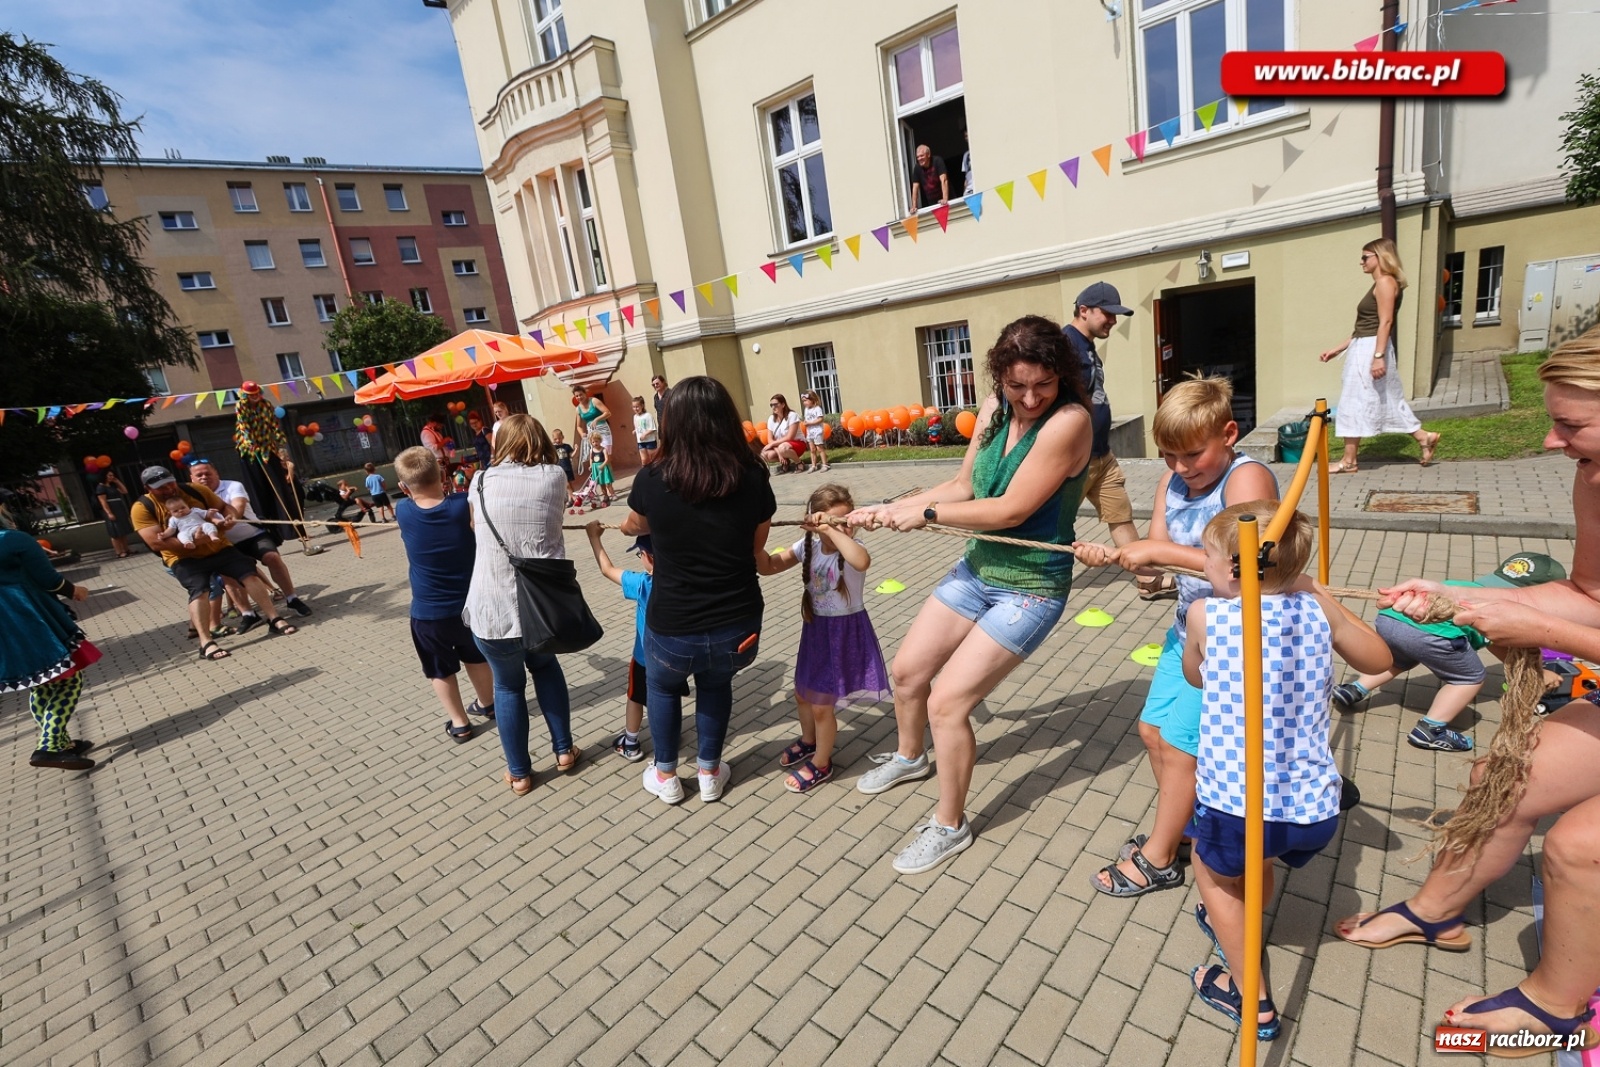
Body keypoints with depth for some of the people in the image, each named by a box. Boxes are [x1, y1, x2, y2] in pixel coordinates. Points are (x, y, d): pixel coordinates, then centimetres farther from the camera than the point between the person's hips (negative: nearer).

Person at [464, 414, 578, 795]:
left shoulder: (481, 481, 1)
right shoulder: (554, 476, 0)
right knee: (545, 665, 30)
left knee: (508, 685, 21)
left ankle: (519, 774, 33)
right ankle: (564, 750, 35)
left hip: (494, 611, -1)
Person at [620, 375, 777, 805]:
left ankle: (666, 776, 45)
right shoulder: (752, 477, -10)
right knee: (716, 684, 34)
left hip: (671, 628, -1)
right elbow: (756, 547, 4)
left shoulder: (651, 479, -11)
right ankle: (710, 773, 45)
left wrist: (624, 527, 36)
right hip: (738, 627, 2)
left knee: (661, 685, 32)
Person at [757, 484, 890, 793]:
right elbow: (768, 567, -7)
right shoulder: (808, 545, -6)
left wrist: (833, 531, -45)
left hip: (845, 633, -6)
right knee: (802, 694, 23)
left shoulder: (853, 549, -22)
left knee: (821, 705, 3)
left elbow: (862, 562, -48)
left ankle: (821, 763, 28)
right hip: (816, 629, 7)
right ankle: (808, 741, 51)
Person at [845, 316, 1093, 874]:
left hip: (1030, 590, -7)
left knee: (947, 703, -10)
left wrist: (926, 512, -16)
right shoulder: (995, 407, -3)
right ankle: (909, 756, 48)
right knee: (906, 671, 16)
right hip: (977, 570, 7)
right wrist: (891, 508, 0)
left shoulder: (1068, 420, -24)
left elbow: (1010, 510, -25)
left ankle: (950, 825, 16)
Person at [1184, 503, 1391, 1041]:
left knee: (1214, 870, 26)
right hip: (1316, 808, 4)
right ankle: (1237, 927, 58)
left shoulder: (1204, 613, -8)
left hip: (1236, 803, -4)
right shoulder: (1317, 607, -1)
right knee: (1257, 860, 35)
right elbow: (1379, 660, 18)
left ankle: (1252, 998, 35)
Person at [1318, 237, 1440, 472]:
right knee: (1387, 402, 15)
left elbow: (1385, 322, -18)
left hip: (1371, 350, -10)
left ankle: (1349, 461, -3)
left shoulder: (1385, 282, -9)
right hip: (1363, 349, 10)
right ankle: (1424, 438, 20)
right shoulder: (1379, 285, 20)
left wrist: (1378, 356, -25)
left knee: (1355, 404, -7)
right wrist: (1336, 349, 20)